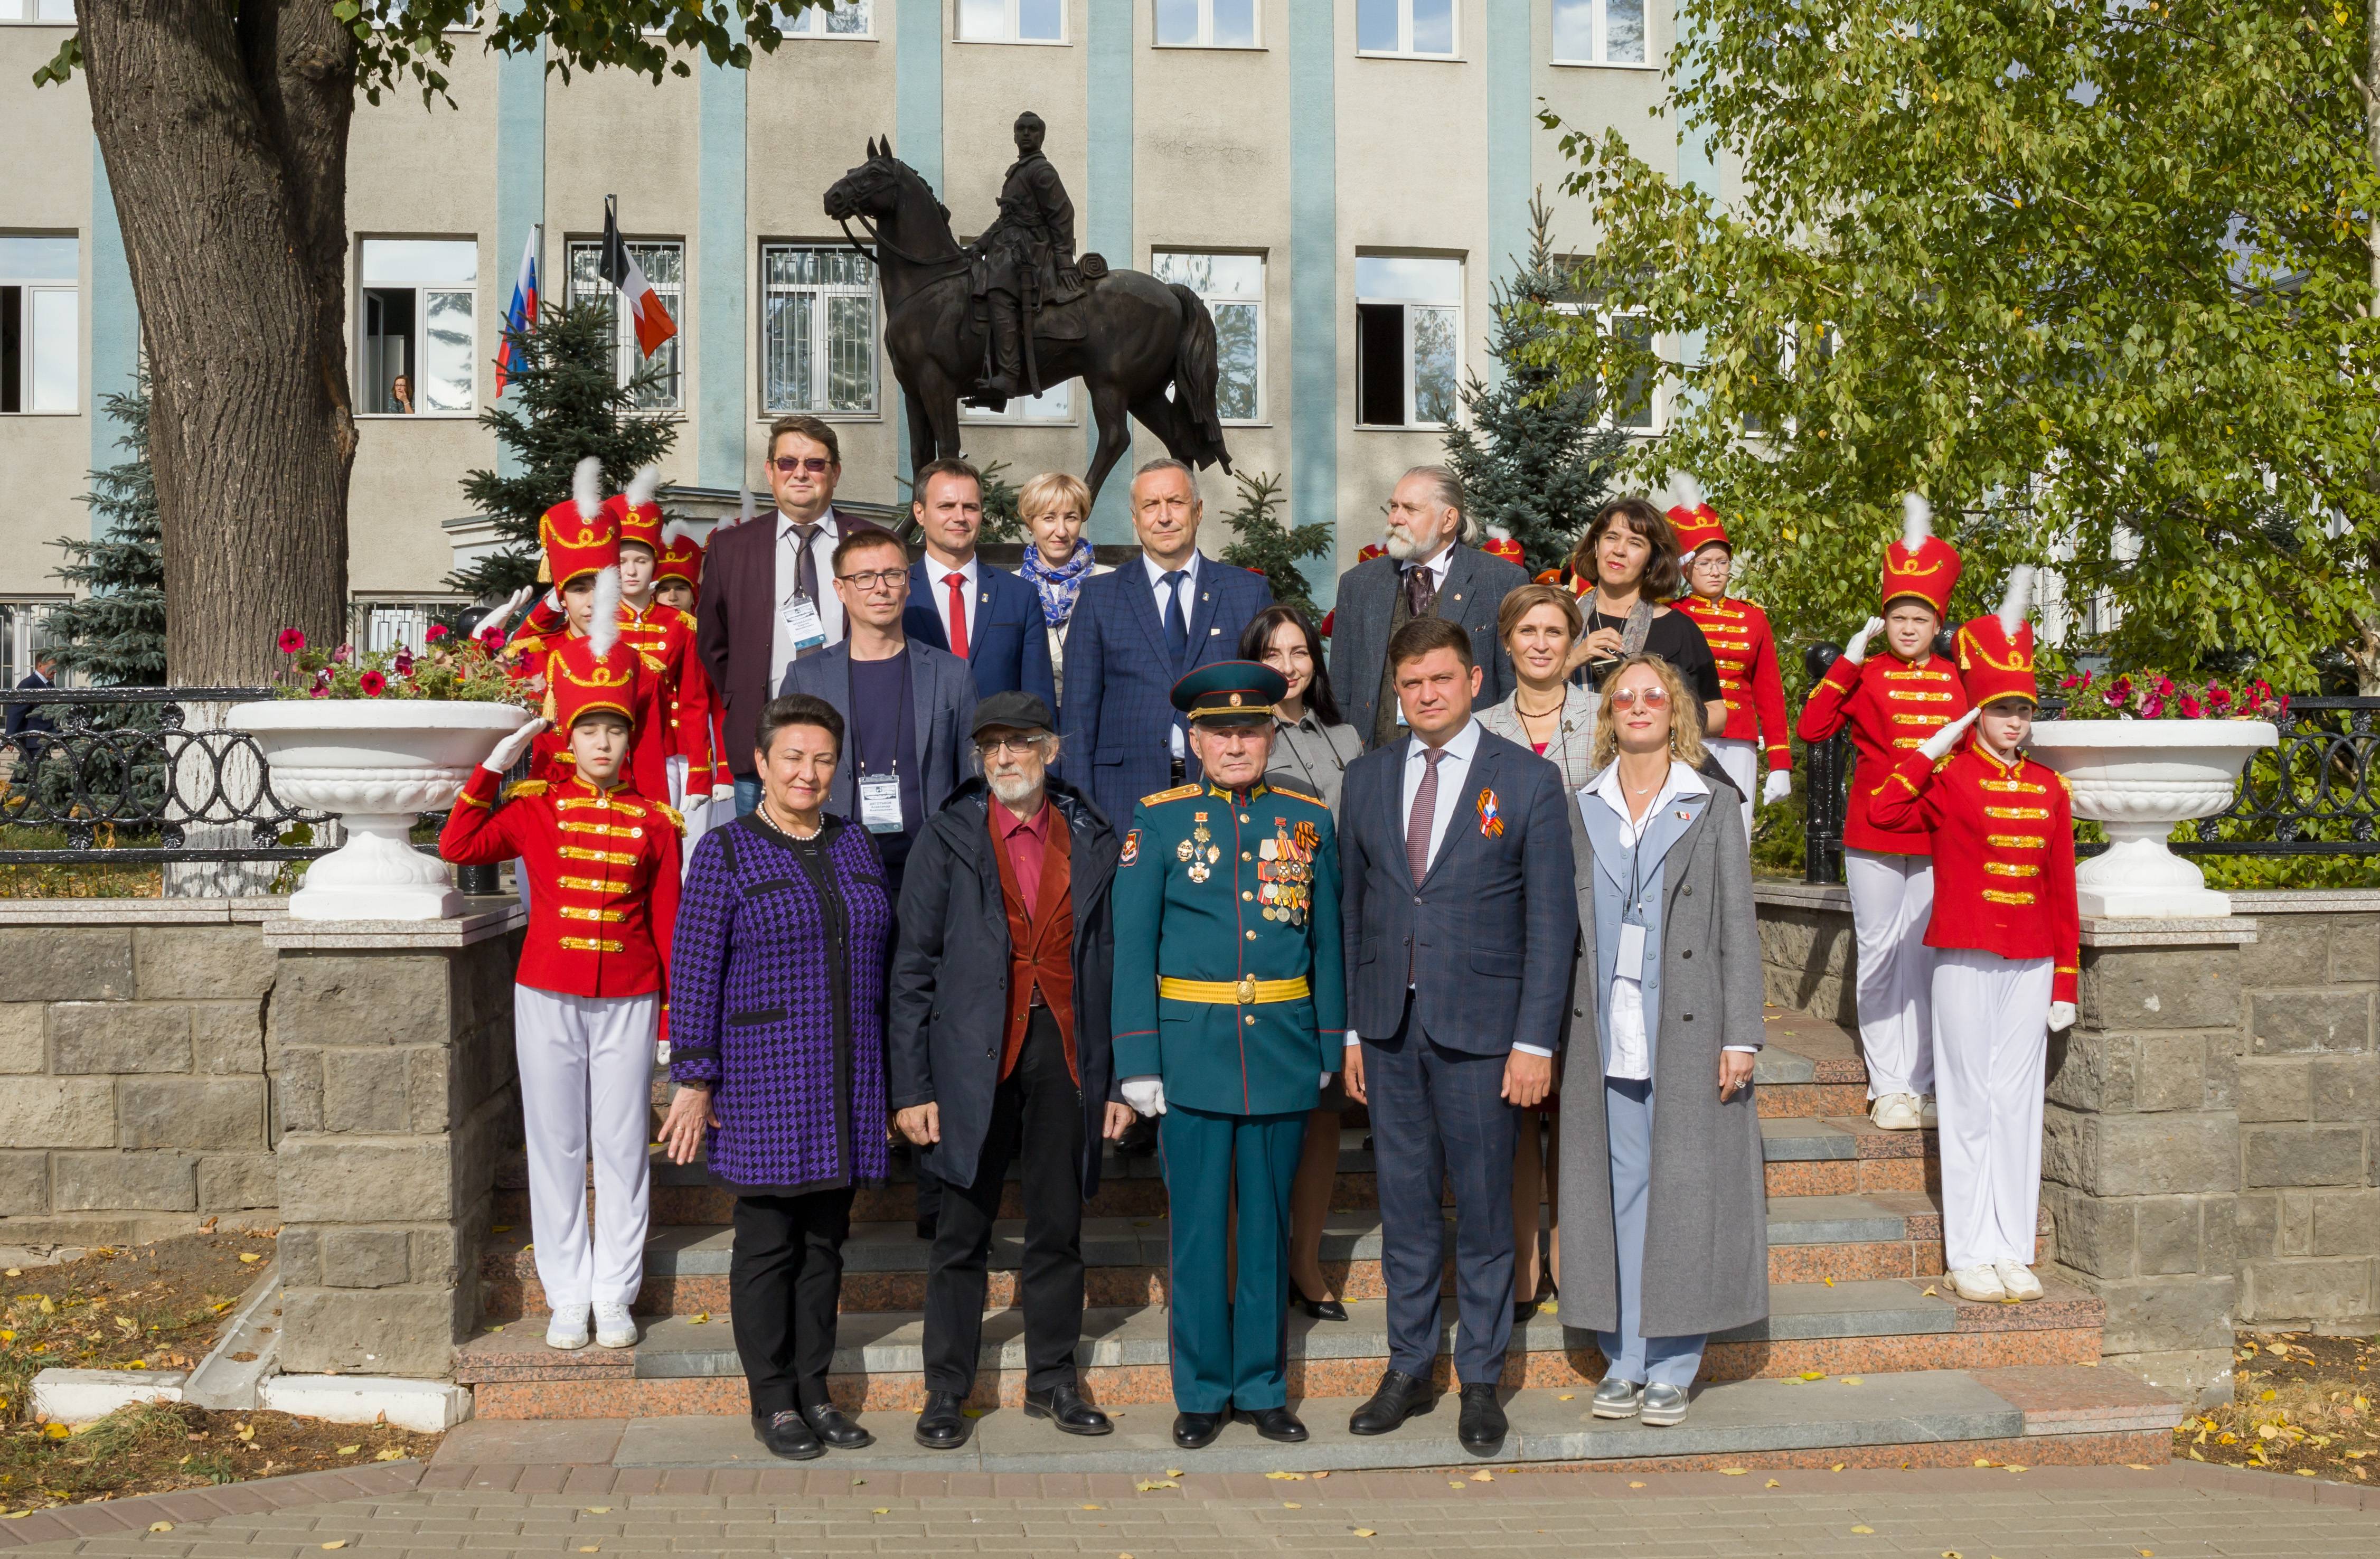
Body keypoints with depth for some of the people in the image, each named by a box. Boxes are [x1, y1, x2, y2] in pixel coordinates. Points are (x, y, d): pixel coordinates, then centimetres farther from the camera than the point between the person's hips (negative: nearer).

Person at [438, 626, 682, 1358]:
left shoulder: (653, 822, 3)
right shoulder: (535, 807, 3)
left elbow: (667, 924, 4)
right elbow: (458, 846, -9)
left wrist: (674, 1017, 3)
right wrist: (494, 763, -9)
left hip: (627, 1003, 0)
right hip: (548, 998, 0)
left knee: (622, 1145, 4)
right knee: (556, 1143, 5)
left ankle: (615, 1293, 14)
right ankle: (568, 1295, 15)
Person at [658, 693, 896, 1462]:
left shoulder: (853, 844, 10)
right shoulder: (725, 852, -4)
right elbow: (695, 974, -7)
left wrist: (889, 1073, 12)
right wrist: (694, 1081, -11)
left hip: (845, 1081, 5)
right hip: (763, 1079, -5)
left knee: (826, 1238, 11)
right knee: (768, 1242, 3)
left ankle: (814, 1390, 21)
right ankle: (772, 1401, 13)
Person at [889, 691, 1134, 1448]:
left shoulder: (1091, 841, 6)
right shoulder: (949, 838, 0)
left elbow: (1112, 962, 8)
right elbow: (913, 969, -1)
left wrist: (1121, 1078, 4)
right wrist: (912, 1086, -7)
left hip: (1065, 1052, 2)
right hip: (975, 1057, -2)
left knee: (1059, 1227, 9)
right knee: (963, 1230, 4)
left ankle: (1052, 1378, 24)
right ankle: (946, 1391, 15)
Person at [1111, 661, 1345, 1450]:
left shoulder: (1309, 820, 6)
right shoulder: (1158, 821, 0)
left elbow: (1326, 942, 9)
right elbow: (1132, 947, -2)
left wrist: (1327, 1049, 6)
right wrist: (1138, 1060, -7)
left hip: (1283, 1050, 2)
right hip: (1192, 1049, -2)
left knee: (1269, 1222, 10)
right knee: (1198, 1226, 4)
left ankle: (1262, 1387, 21)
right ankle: (1202, 1392, 16)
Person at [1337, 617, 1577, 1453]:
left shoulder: (1529, 780, -3)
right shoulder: (1366, 778, 9)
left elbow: (1551, 921, -4)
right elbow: (1351, 907, 11)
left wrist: (1535, 1041, -10)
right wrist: (1350, 1029, 7)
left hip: (1479, 1027, -3)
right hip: (1389, 1028, 3)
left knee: (1483, 1210, 5)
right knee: (1405, 1204, 11)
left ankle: (1481, 1379, 18)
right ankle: (1408, 1368, 23)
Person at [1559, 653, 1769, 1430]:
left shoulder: (1713, 809, 6)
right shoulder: (1581, 812, 12)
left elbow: (1738, 928, 2)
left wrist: (1740, 1037, -5)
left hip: (1687, 1033, -2)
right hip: (1603, 1036, 2)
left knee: (1685, 1191, 0)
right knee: (1616, 1187, 4)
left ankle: (1672, 1368, 9)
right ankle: (1623, 1362, 13)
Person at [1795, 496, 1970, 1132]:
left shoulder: (1956, 680, 8)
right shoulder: (1866, 676, 2)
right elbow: (1812, 728, -11)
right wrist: (1848, 659, -13)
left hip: (1939, 839, 2)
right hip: (1874, 835, -1)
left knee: (1927, 957, 4)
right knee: (1879, 954, 2)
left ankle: (1920, 1084, 12)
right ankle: (1889, 1087, 8)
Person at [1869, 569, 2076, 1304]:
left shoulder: (2049, 789, 9)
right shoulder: (1950, 778, -2)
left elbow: (2062, 890, 10)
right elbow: (1883, 811, -21)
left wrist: (2066, 982, 7)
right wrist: (1934, 746, -15)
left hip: (2031, 965, 4)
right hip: (1966, 960, -4)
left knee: (2018, 1103, 6)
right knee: (1971, 1105, 0)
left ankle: (2014, 1250, 13)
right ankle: (1970, 1255, 6)